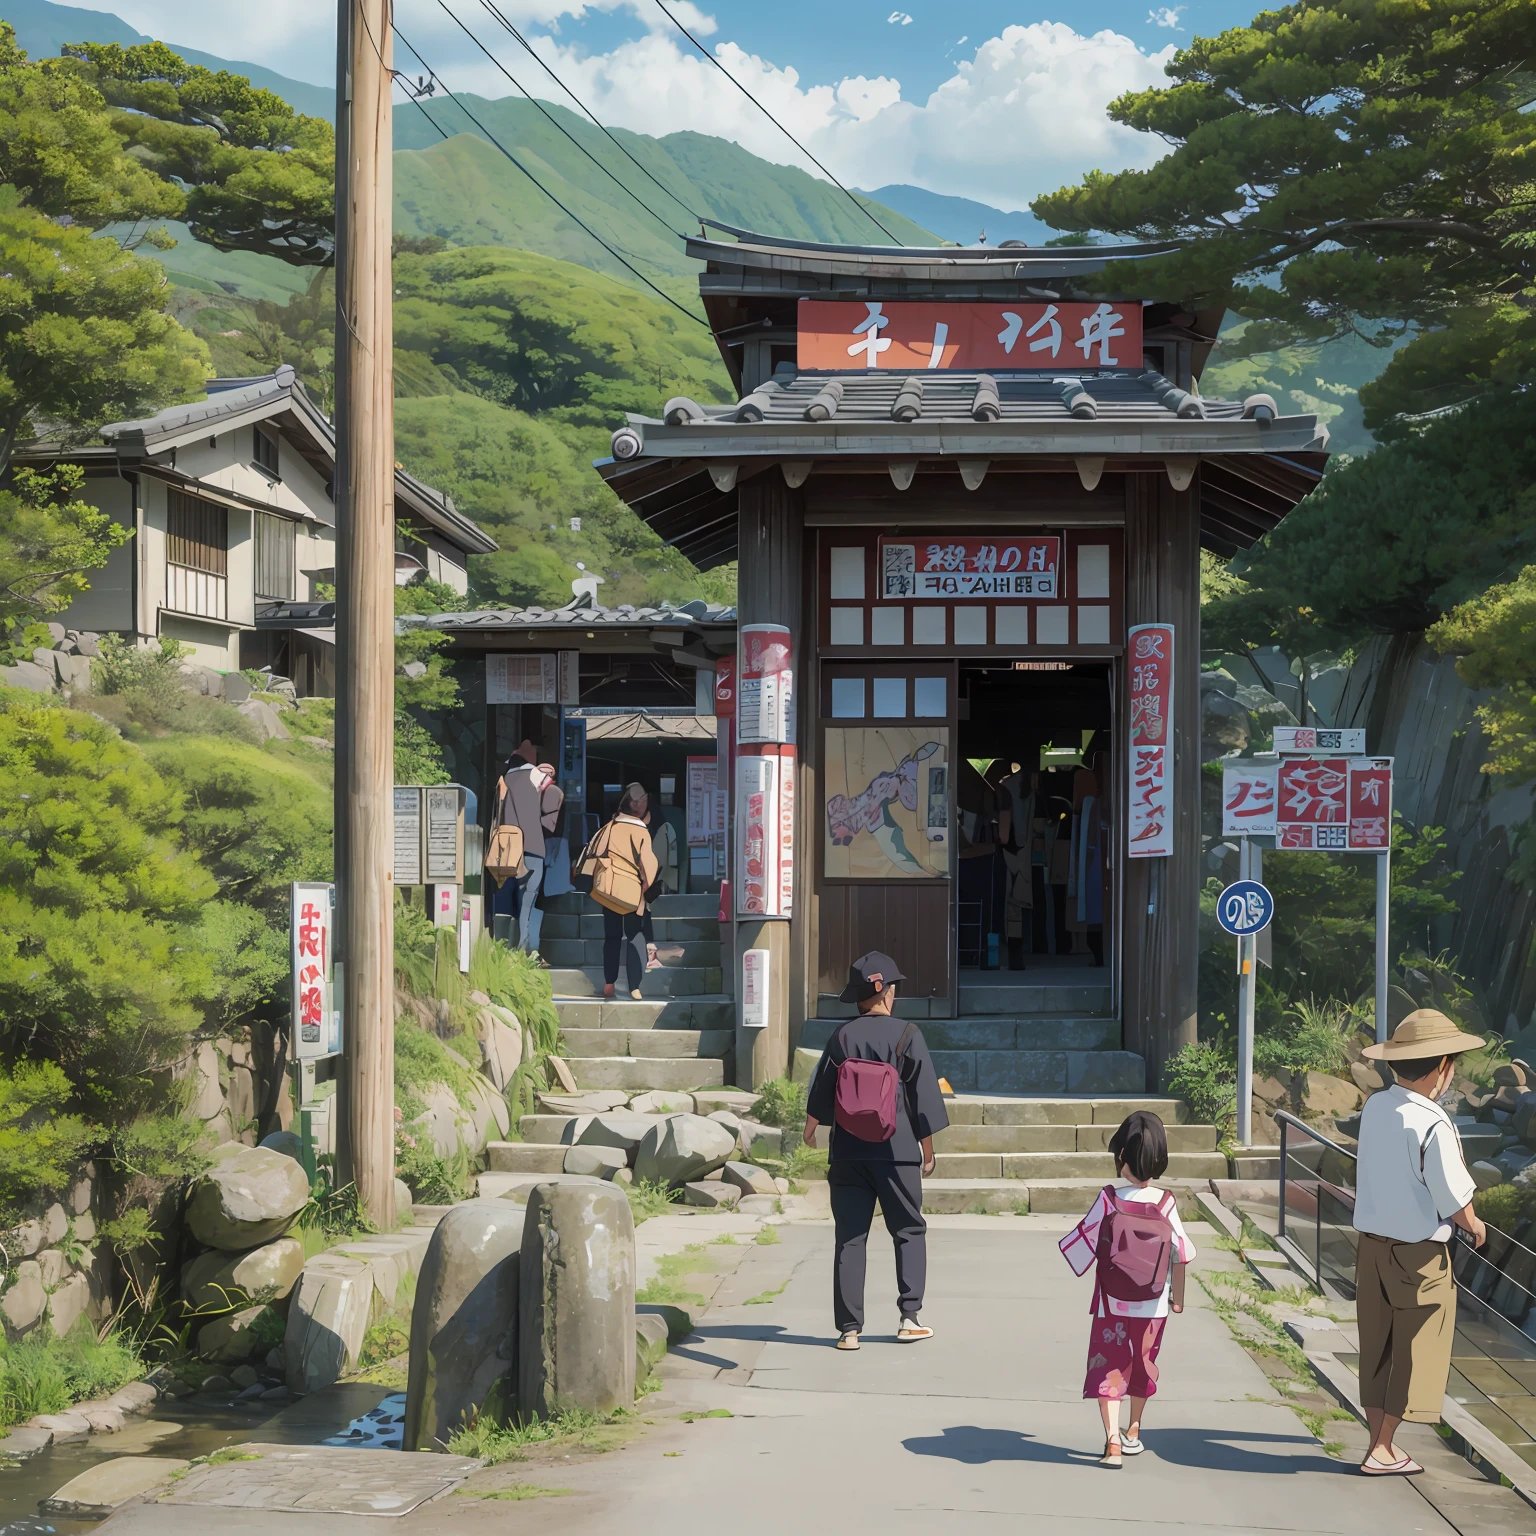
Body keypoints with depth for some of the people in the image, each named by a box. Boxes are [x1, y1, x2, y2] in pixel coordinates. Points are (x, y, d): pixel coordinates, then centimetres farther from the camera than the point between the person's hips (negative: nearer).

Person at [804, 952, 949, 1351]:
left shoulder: (841, 1038, 1)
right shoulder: (907, 1035, -5)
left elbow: (820, 1097, 8)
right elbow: (923, 1097, -4)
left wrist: (809, 1137, 26)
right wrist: (928, 1149, 7)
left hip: (848, 1153, 2)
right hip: (896, 1152, -2)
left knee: (850, 1238, 5)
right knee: (909, 1231, 13)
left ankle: (849, 1328, 3)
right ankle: (909, 1317, 7)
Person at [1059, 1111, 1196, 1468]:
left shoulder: (1108, 1199, -14)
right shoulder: (1165, 1202, -8)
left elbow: (1084, 1242, -8)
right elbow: (1179, 1254, -3)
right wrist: (1178, 1297, 10)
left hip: (1112, 1304, -3)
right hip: (1153, 1305, 3)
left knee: (1107, 1369, 1)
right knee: (1142, 1365, 21)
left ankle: (1113, 1443, -12)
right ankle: (1133, 1433, 37)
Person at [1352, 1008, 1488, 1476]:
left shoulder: (1374, 1108, 0)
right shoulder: (1432, 1125, -23)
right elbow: (1455, 1201, -19)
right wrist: (1475, 1227, 3)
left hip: (1371, 1244, 7)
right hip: (1419, 1253, -7)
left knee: (1376, 1346, 15)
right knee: (1414, 1349, 7)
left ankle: (1380, 1442, 23)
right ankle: (1382, 1450, 10)